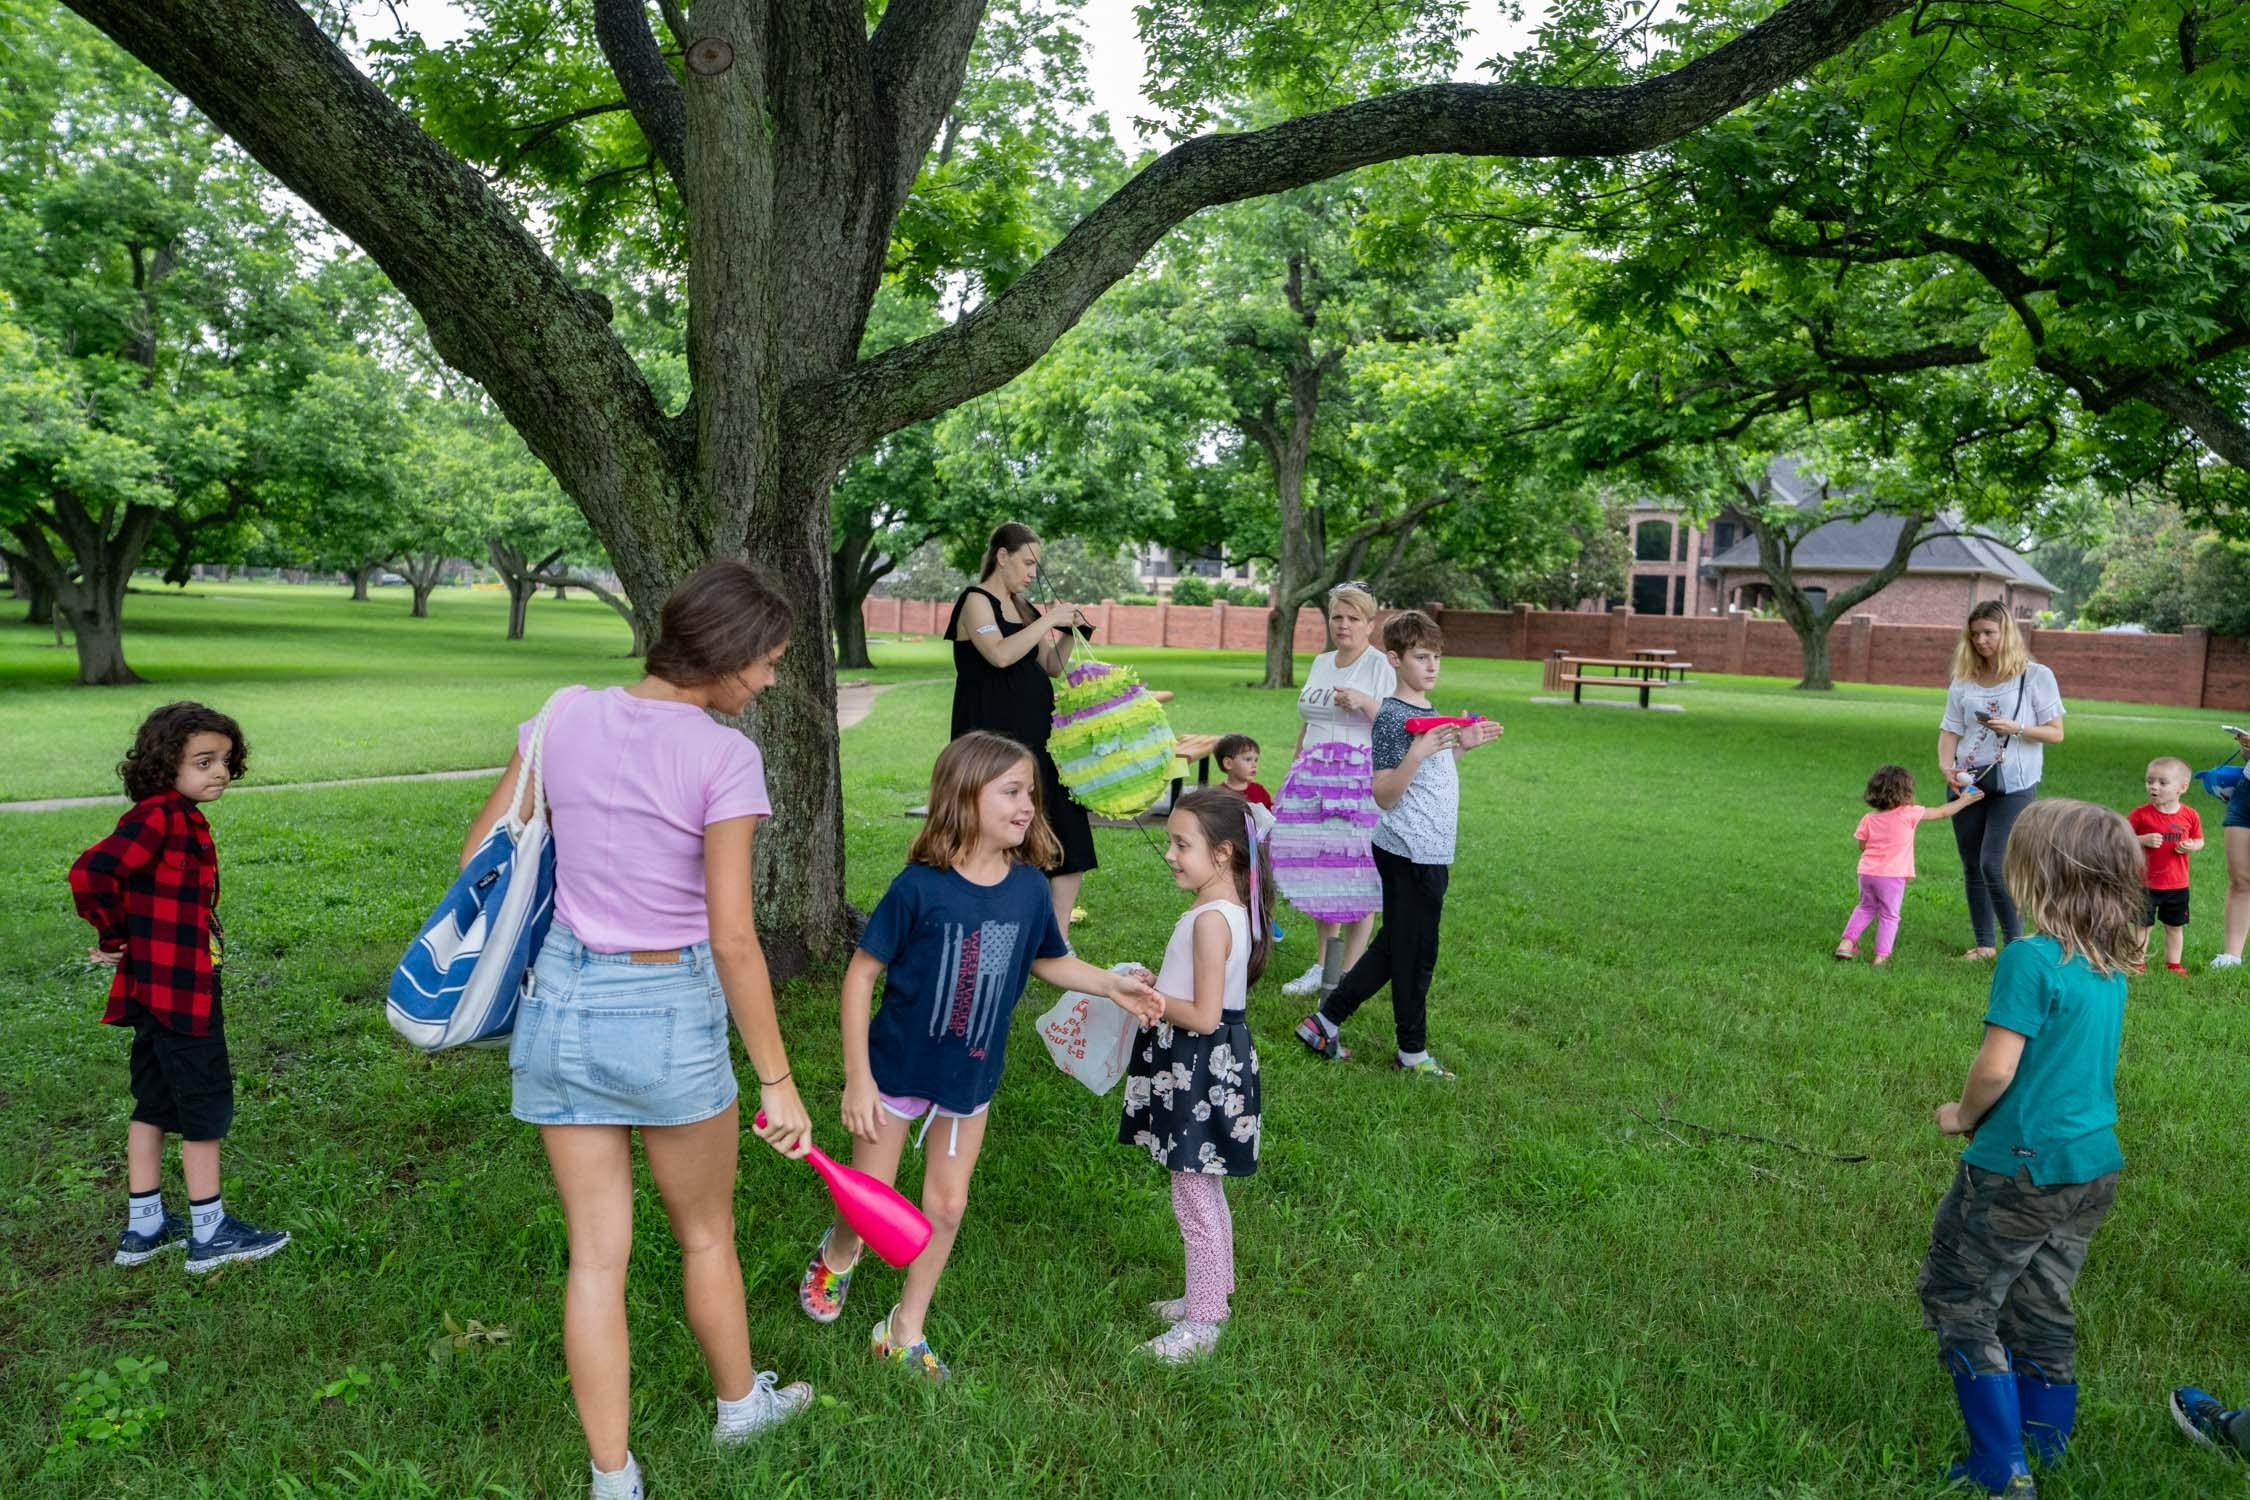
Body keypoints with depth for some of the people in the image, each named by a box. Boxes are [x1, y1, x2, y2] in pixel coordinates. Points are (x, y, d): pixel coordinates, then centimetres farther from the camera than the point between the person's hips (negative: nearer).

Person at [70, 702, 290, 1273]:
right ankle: (210, 1234, 11)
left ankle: (143, 1227, 28)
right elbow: (90, 873, -28)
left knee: (155, 1103, 17)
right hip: (180, 990, -10)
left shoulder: (181, 817, 10)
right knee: (206, 1104, 1)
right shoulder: (161, 815, -19)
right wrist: (114, 938, -15)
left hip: (157, 987, 10)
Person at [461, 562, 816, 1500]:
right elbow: (731, 938, -19)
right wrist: (777, 1081, -11)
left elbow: (480, 855, 6)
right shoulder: (723, 757, -17)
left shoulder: (567, 717, -2)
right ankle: (739, 1403, 44)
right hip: (667, 1013, -4)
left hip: (558, 1002, 4)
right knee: (706, 1233, 21)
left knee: (597, 1256, 14)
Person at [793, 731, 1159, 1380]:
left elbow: (1049, 960, 9)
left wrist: (1112, 984, -7)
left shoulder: (1029, 887, -10)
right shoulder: (920, 887, -23)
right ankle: (837, 1253, 48)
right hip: (897, 1066, -3)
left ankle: (905, 1330, 34)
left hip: (972, 1076, 4)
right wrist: (858, 1079, -17)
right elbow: (861, 973, -17)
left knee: (947, 1204, 13)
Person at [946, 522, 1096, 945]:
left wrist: (1068, 632, 4)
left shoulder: (1024, 607, 17)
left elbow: (1052, 667, 20)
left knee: (1066, 841, 2)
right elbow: (1000, 654, -22)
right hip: (994, 736, -8)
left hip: (1036, 733, 8)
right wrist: (1048, 621, -16)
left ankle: (1058, 941, 7)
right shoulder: (976, 601, -5)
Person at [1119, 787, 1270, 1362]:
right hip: (1210, 1064, 10)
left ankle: (1202, 1322, 17)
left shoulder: (1210, 919, -25)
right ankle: (1211, 1293, 38)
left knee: (1195, 1200, 4)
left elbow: (1204, 1016, -25)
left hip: (1199, 1071, -10)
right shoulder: (1231, 909, 6)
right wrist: (1157, 984, 7)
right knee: (1205, 1195, 23)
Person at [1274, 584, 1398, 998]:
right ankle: (1322, 964, 21)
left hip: (1359, 781, -6)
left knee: (1353, 874, -4)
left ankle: (1349, 975, 4)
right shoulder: (1321, 663, 17)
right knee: (1316, 870, 8)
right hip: (1314, 778, 6)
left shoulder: (1382, 667, -3)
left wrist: (1365, 702, -23)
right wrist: (1295, 769, 20)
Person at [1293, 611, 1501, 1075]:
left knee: (1393, 948, 15)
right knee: (1415, 954, 4)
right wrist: (1418, 752, -31)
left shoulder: (1427, 711, 13)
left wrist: (1462, 746, 15)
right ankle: (1413, 1052, 19)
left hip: (1431, 852, 9)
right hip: (1409, 853, -9)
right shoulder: (1392, 716, -16)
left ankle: (1324, 1023, 23)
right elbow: (1385, 795, -19)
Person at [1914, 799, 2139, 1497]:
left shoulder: (2030, 959, -22)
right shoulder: (2112, 967, 3)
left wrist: (1963, 1116, -4)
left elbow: (1996, 1068, -23)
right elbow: (2078, 1060, 13)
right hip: (2092, 1166, 8)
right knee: (2042, 1307, 21)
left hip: (2019, 1168, -7)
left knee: (1958, 1301, 7)